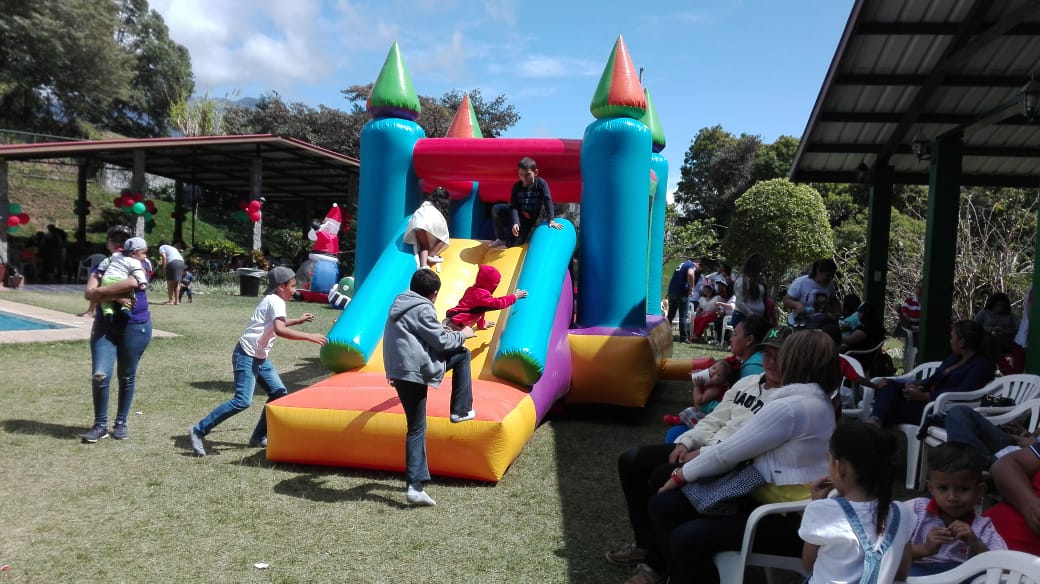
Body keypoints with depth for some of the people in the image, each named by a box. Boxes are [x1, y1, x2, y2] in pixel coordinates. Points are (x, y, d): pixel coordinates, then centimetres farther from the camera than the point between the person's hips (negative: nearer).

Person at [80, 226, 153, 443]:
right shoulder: (101, 266, 10)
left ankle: (121, 423, 21)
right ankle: (100, 425, 7)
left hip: (135, 326, -2)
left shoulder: (138, 263, 1)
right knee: (99, 375, -8)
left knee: (127, 377, 7)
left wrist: (100, 292, -17)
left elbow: (132, 282, -23)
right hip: (104, 326, 2)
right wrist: (115, 296, -23)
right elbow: (88, 293, -8)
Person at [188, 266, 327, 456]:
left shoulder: (273, 300, 15)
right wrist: (309, 337, -32)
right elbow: (280, 330, -33)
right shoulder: (275, 301, -16)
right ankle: (198, 431, -8)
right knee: (243, 401, -18)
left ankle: (259, 437, 15)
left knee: (279, 392, 8)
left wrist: (299, 320, 34)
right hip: (246, 356, -11)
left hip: (260, 357, 11)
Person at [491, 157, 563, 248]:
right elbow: (514, 206, -18)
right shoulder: (517, 186, -12)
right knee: (496, 209, -27)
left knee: (511, 243, -17)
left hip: (528, 221, -2)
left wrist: (551, 220, -38)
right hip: (516, 216, 2)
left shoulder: (541, 184, -17)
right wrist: (515, 222, -35)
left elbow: (547, 201, -24)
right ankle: (501, 237, -4)